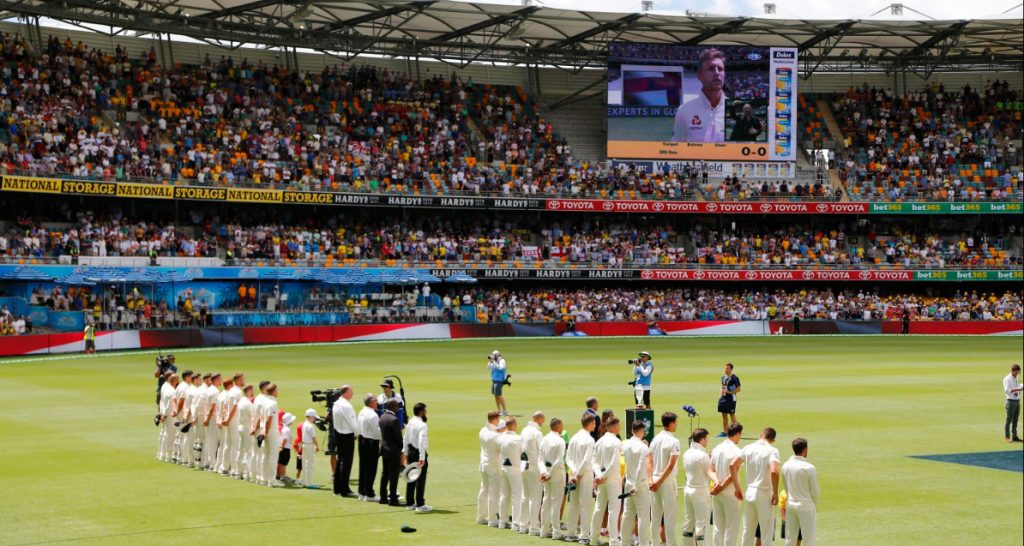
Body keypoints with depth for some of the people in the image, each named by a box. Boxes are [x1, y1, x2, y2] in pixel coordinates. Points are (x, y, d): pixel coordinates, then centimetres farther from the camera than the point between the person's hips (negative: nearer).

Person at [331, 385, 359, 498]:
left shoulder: (336, 403, 8)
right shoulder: (346, 406, -20)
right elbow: (352, 423, -19)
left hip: (338, 434, 9)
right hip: (347, 435, -9)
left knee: (340, 461, 15)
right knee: (346, 462, -5)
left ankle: (338, 488, 20)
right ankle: (345, 490, -3)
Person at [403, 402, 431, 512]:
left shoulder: (410, 423, 7)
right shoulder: (422, 425, -19)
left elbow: (406, 439, 13)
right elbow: (421, 442, -26)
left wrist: (406, 452, 20)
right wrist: (422, 458, -27)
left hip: (411, 452, 9)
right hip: (419, 453, -9)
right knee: (421, 479, -2)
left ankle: (409, 503, 21)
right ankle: (420, 505, 1)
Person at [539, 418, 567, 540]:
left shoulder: (544, 439, 5)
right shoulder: (560, 441, -14)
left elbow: (541, 458, 1)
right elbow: (559, 461, -19)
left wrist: (543, 472, -6)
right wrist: (549, 474, -13)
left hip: (547, 471, 6)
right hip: (557, 472, -6)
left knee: (546, 501, 13)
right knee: (556, 503, -2)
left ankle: (544, 530, 19)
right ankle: (556, 532, 1)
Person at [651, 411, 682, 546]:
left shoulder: (655, 439, 7)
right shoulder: (674, 441, -13)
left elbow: (650, 462, 3)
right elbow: (671, 465, -19)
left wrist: (652, 480, -2)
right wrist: (660, 481, -16)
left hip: (655, 480, 6)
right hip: (667, 481, -6)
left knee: (655, 515, 12)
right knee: (669, 514, -1)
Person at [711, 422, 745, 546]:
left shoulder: (716, 449, 5)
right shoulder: (737, 451, -15)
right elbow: (733, 474, -21)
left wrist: (718, 483, -2)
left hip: (716, 494, 6)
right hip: (730, 494, -6)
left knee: (718, 527, 12)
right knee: (731, 529, 2)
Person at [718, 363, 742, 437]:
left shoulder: (734, 378, -10)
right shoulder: (723, 377, 12)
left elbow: (739, 389, -11)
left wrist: (730, 392, -20)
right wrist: (721, 392, 5)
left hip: (731, 399, -7)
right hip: (723, 398, 7)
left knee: (732, 415, -2)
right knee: (724, 415, 11)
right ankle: (725, 432, 17)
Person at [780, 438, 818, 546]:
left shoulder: (786, 466, 1)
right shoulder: (809, 468, -16)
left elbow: (786, 488, 9)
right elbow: (815, 491, -8)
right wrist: (814, 507, 8)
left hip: (790, 505, 6)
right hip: (806, 506, -5)